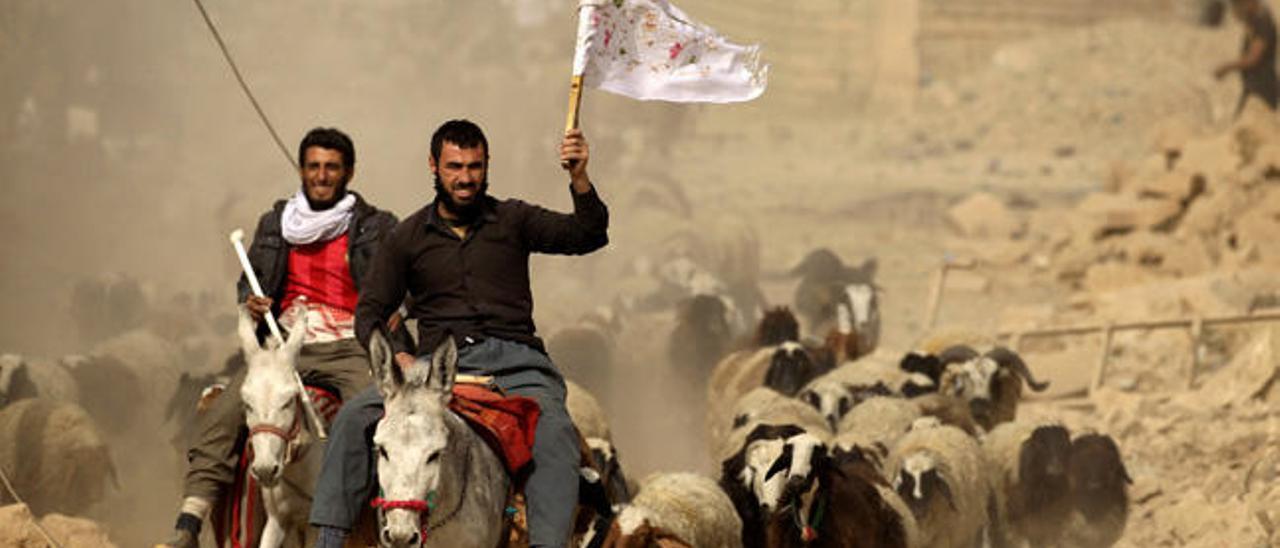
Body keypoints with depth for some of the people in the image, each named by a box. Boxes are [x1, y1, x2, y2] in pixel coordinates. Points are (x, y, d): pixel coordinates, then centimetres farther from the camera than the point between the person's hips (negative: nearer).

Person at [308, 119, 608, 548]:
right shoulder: (408, 238, 15)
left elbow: (586, 237, 0)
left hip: (513, 362, -1)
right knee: (355, 417, -22)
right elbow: (369, 313, 14)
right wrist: (392, 356, -8)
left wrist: (580, 181, -19)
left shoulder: (513, 221, 12)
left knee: (555, 433, -31)